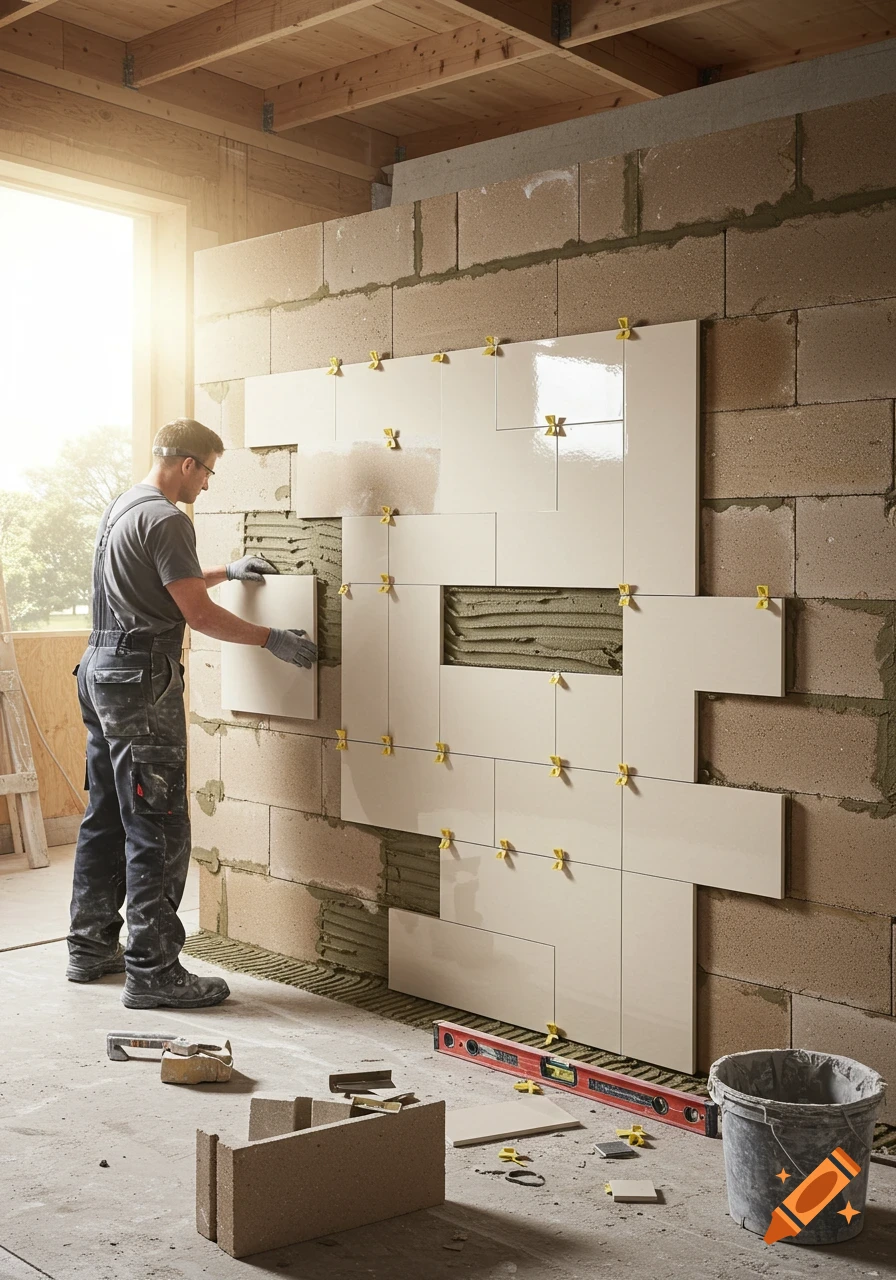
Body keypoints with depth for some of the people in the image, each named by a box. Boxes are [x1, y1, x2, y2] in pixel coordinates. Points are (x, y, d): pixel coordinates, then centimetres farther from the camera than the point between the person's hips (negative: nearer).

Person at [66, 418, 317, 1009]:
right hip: (142, 679, -11)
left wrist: (226, 572, 37)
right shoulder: (166, 520, -14)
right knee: (160, 829, -7)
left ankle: (91, 948, 25)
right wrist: (274, 640, -7)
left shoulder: (123, 507, 17)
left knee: (107, 817, 16)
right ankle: (152, 971, -3)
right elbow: (199, 613, -16)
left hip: (101, 668, 11)